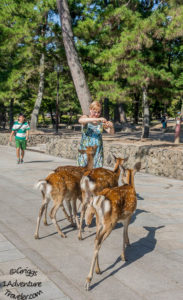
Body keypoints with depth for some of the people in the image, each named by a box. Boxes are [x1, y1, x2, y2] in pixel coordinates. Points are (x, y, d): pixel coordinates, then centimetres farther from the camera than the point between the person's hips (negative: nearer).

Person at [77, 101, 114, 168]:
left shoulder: (101, 121, 2)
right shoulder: (85, 117, -4)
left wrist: (111, 126, -27)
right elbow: (80, 120, -28)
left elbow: (111, 132, -3)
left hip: (98, 152, 2)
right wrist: (97, 119, -39)